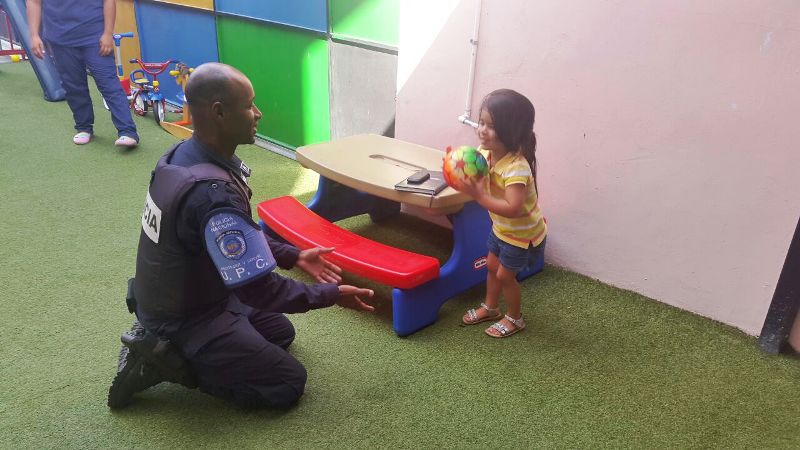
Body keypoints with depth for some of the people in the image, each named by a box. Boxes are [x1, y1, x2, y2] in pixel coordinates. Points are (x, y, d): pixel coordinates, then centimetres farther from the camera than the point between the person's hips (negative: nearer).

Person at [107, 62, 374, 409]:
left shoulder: (180, 155, -5)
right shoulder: (212, 193, -35)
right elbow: (258, 291, -29)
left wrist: (293, 256, 6)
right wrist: (331, 295, -16)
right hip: (187, 319, -9)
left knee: (281, 332, 23)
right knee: (288, 384, 2)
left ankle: (161, 341, 14)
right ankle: (164, 361, 0)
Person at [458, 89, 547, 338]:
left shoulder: (517, 167, -37)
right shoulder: (485, 151, -13)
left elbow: (512, 208, -45)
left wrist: (478, 195, -45)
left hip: (522, 234, -8)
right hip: (500, 228, 8)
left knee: (505, 275, 7)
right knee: (492, 267, 21)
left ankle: (515, 318, 31)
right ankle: (490, 307, 45)